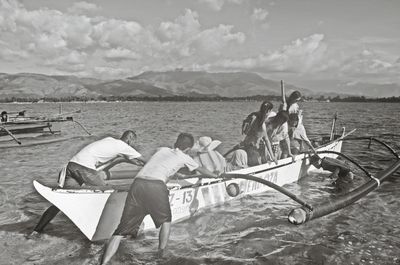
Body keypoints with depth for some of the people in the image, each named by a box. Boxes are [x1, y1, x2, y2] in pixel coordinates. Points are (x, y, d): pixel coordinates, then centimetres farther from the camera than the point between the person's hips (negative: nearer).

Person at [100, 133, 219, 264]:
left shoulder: (162, 149, 32)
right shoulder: (184, 157, 22)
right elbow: (202, 170, 40)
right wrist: (215, 175, 60)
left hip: (137, 184, 4)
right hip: (155, 187, -4)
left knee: (122, 229, 6)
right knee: (166, 220, 24)